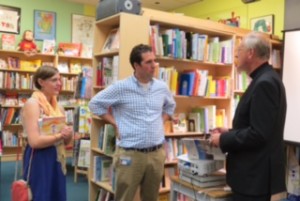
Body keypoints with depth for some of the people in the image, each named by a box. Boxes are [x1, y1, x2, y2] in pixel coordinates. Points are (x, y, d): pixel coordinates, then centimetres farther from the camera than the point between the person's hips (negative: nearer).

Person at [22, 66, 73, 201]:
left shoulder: (57, 106, 10)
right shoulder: (32, 104, -13)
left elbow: (66, 141, 12)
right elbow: (34, 141, -22)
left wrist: (68, 134, -9)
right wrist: (60, 135, -16)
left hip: (57, 161, 8)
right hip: (39, 162, -7)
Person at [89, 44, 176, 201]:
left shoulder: (162, 87, 5)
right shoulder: (121, 87, -8)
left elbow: (170, 106, 25)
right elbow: (95, 104, -1)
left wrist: (161, 122, 10)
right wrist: (115, 124, -5)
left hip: (157, 153, 4)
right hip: (130, 154, -4)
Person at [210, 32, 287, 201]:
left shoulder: (265, 83, -21)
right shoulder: (265, 79, 12)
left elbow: (258, 134, -25)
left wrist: (223, 140, -14)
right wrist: (229, 133, 8)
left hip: (255, 175, -10)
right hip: (255, 172, 10)